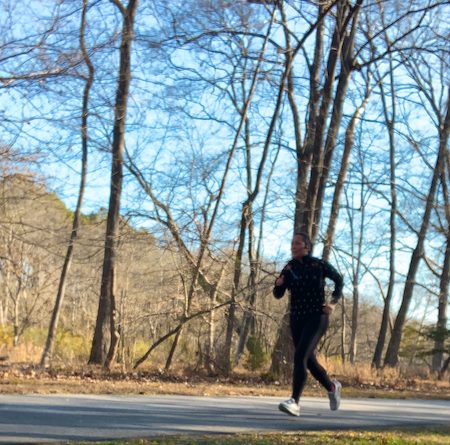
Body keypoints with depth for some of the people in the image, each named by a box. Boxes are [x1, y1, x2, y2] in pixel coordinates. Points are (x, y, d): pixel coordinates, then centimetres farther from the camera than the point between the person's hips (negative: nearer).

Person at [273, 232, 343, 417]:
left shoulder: (319, 265, -7)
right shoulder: (289, 268, 2)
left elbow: (339, 279, 9)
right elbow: (278, 295, 0)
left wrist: (334, 301, -3)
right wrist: (278, 284, -23)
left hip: (317, 317, -5)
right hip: (297, 319, 5)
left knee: (300, 356, -23)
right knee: (309, 360, 14)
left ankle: (294, 402, -27)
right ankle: (332, 387, 41)